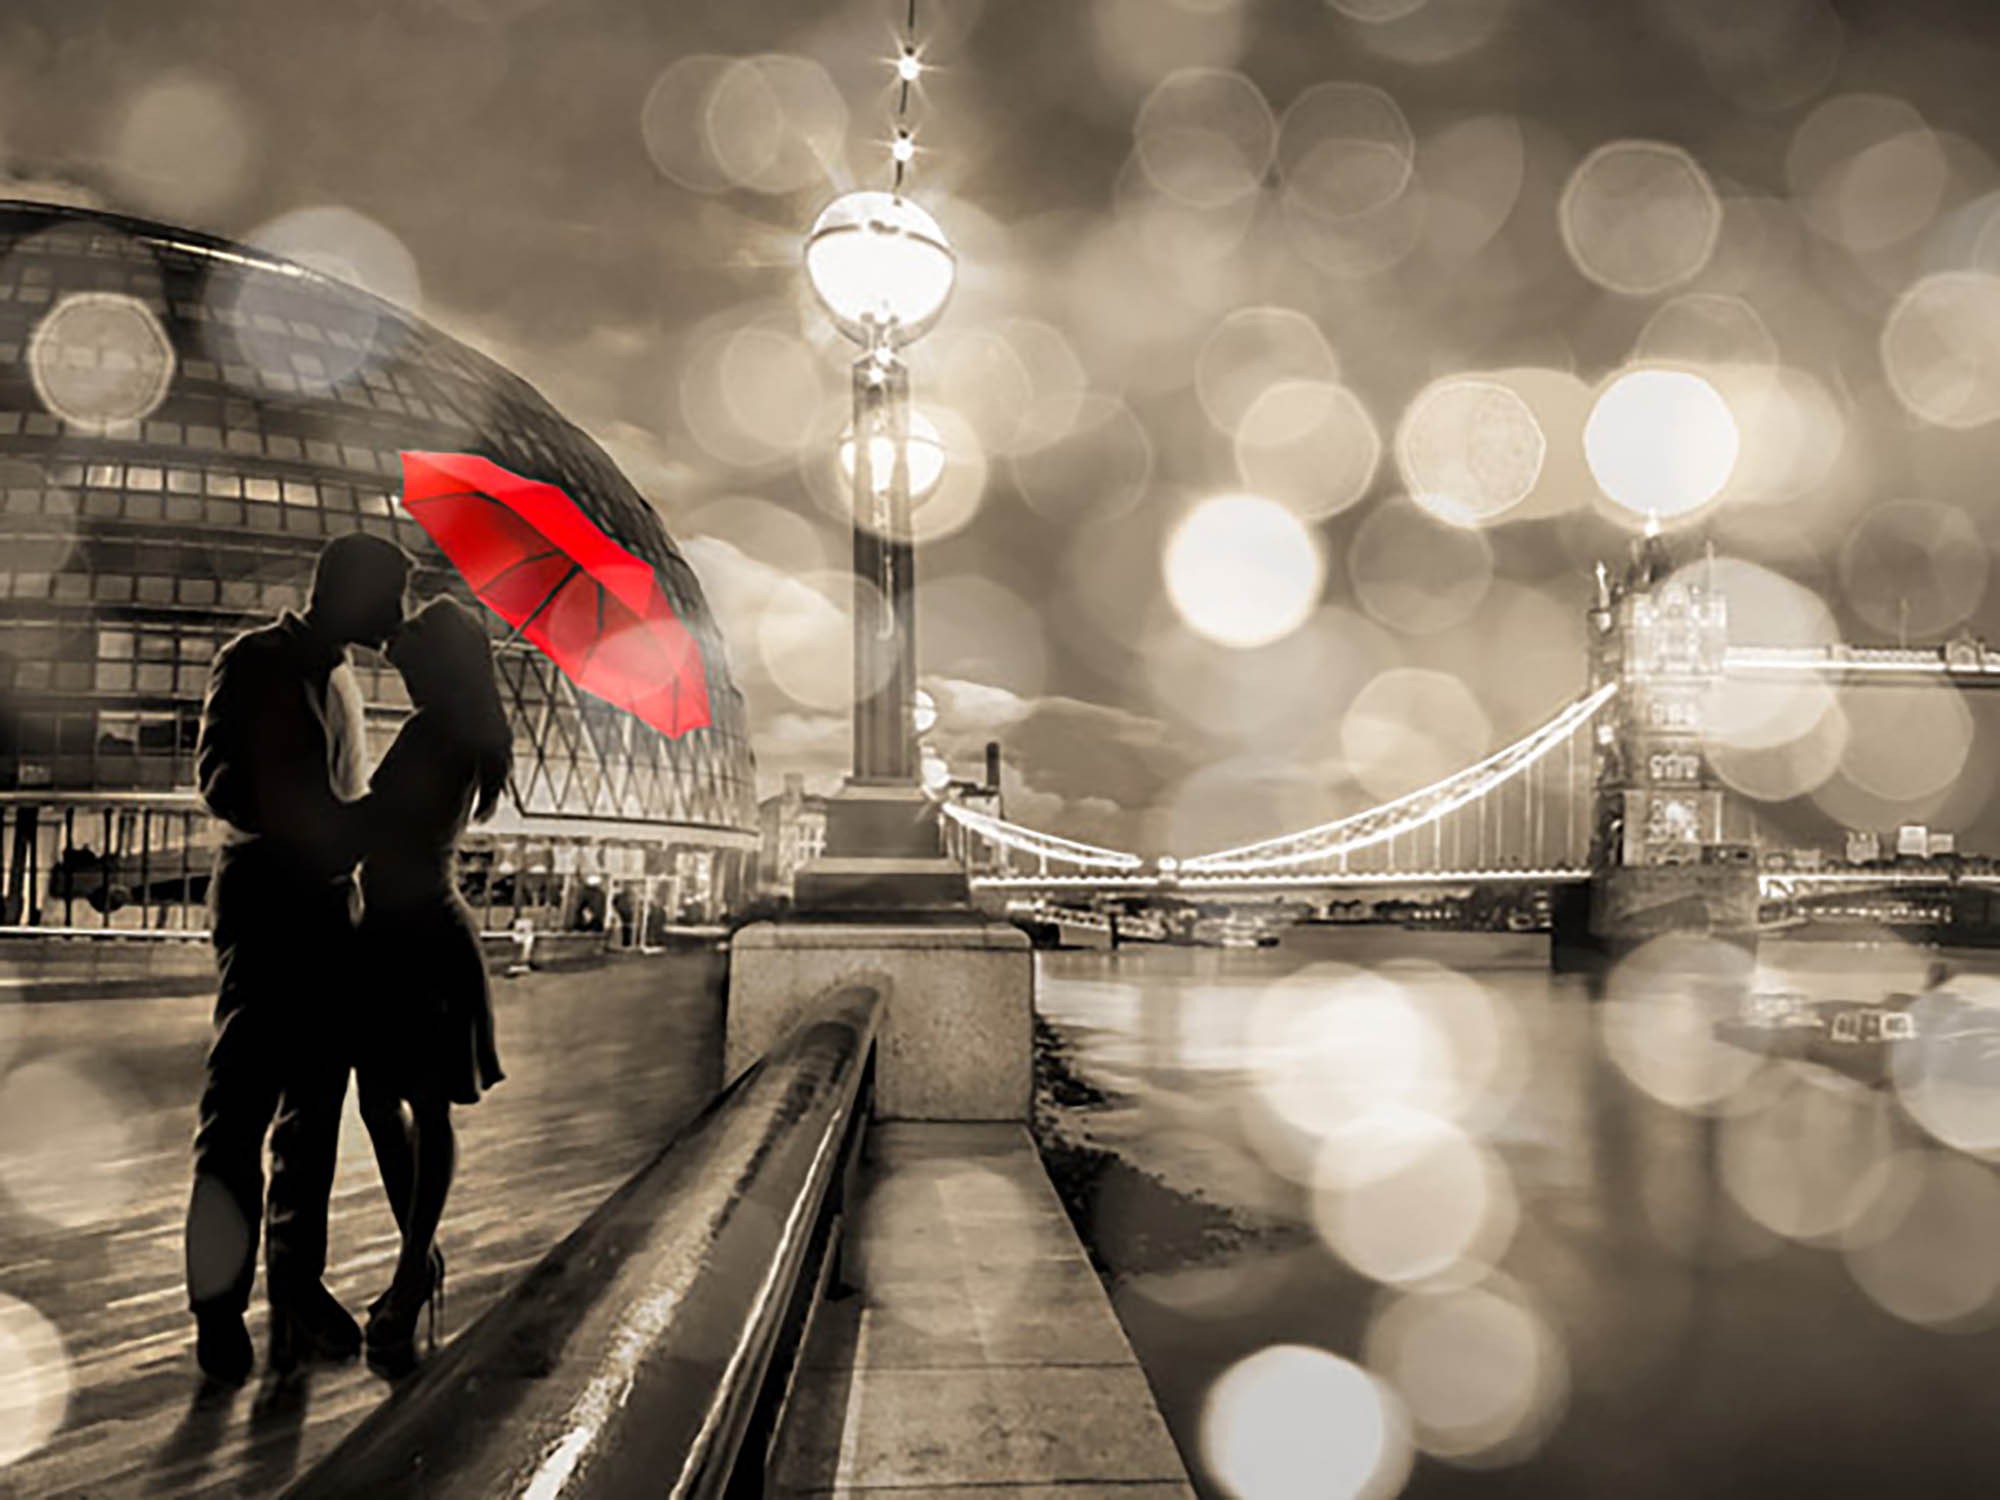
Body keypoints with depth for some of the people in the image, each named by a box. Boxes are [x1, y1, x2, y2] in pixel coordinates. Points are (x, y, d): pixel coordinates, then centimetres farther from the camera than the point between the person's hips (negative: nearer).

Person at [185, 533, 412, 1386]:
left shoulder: (341, 682, 19)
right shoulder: (253, 660, -2)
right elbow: (218, 774, -14)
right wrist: (320, 832, -25)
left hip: (329, 903, 7)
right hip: (262, 898, -7)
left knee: (315, 1103, 7)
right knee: (242, 1100, -5)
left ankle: (297, 1284, 14)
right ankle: (219, 1304, 1)